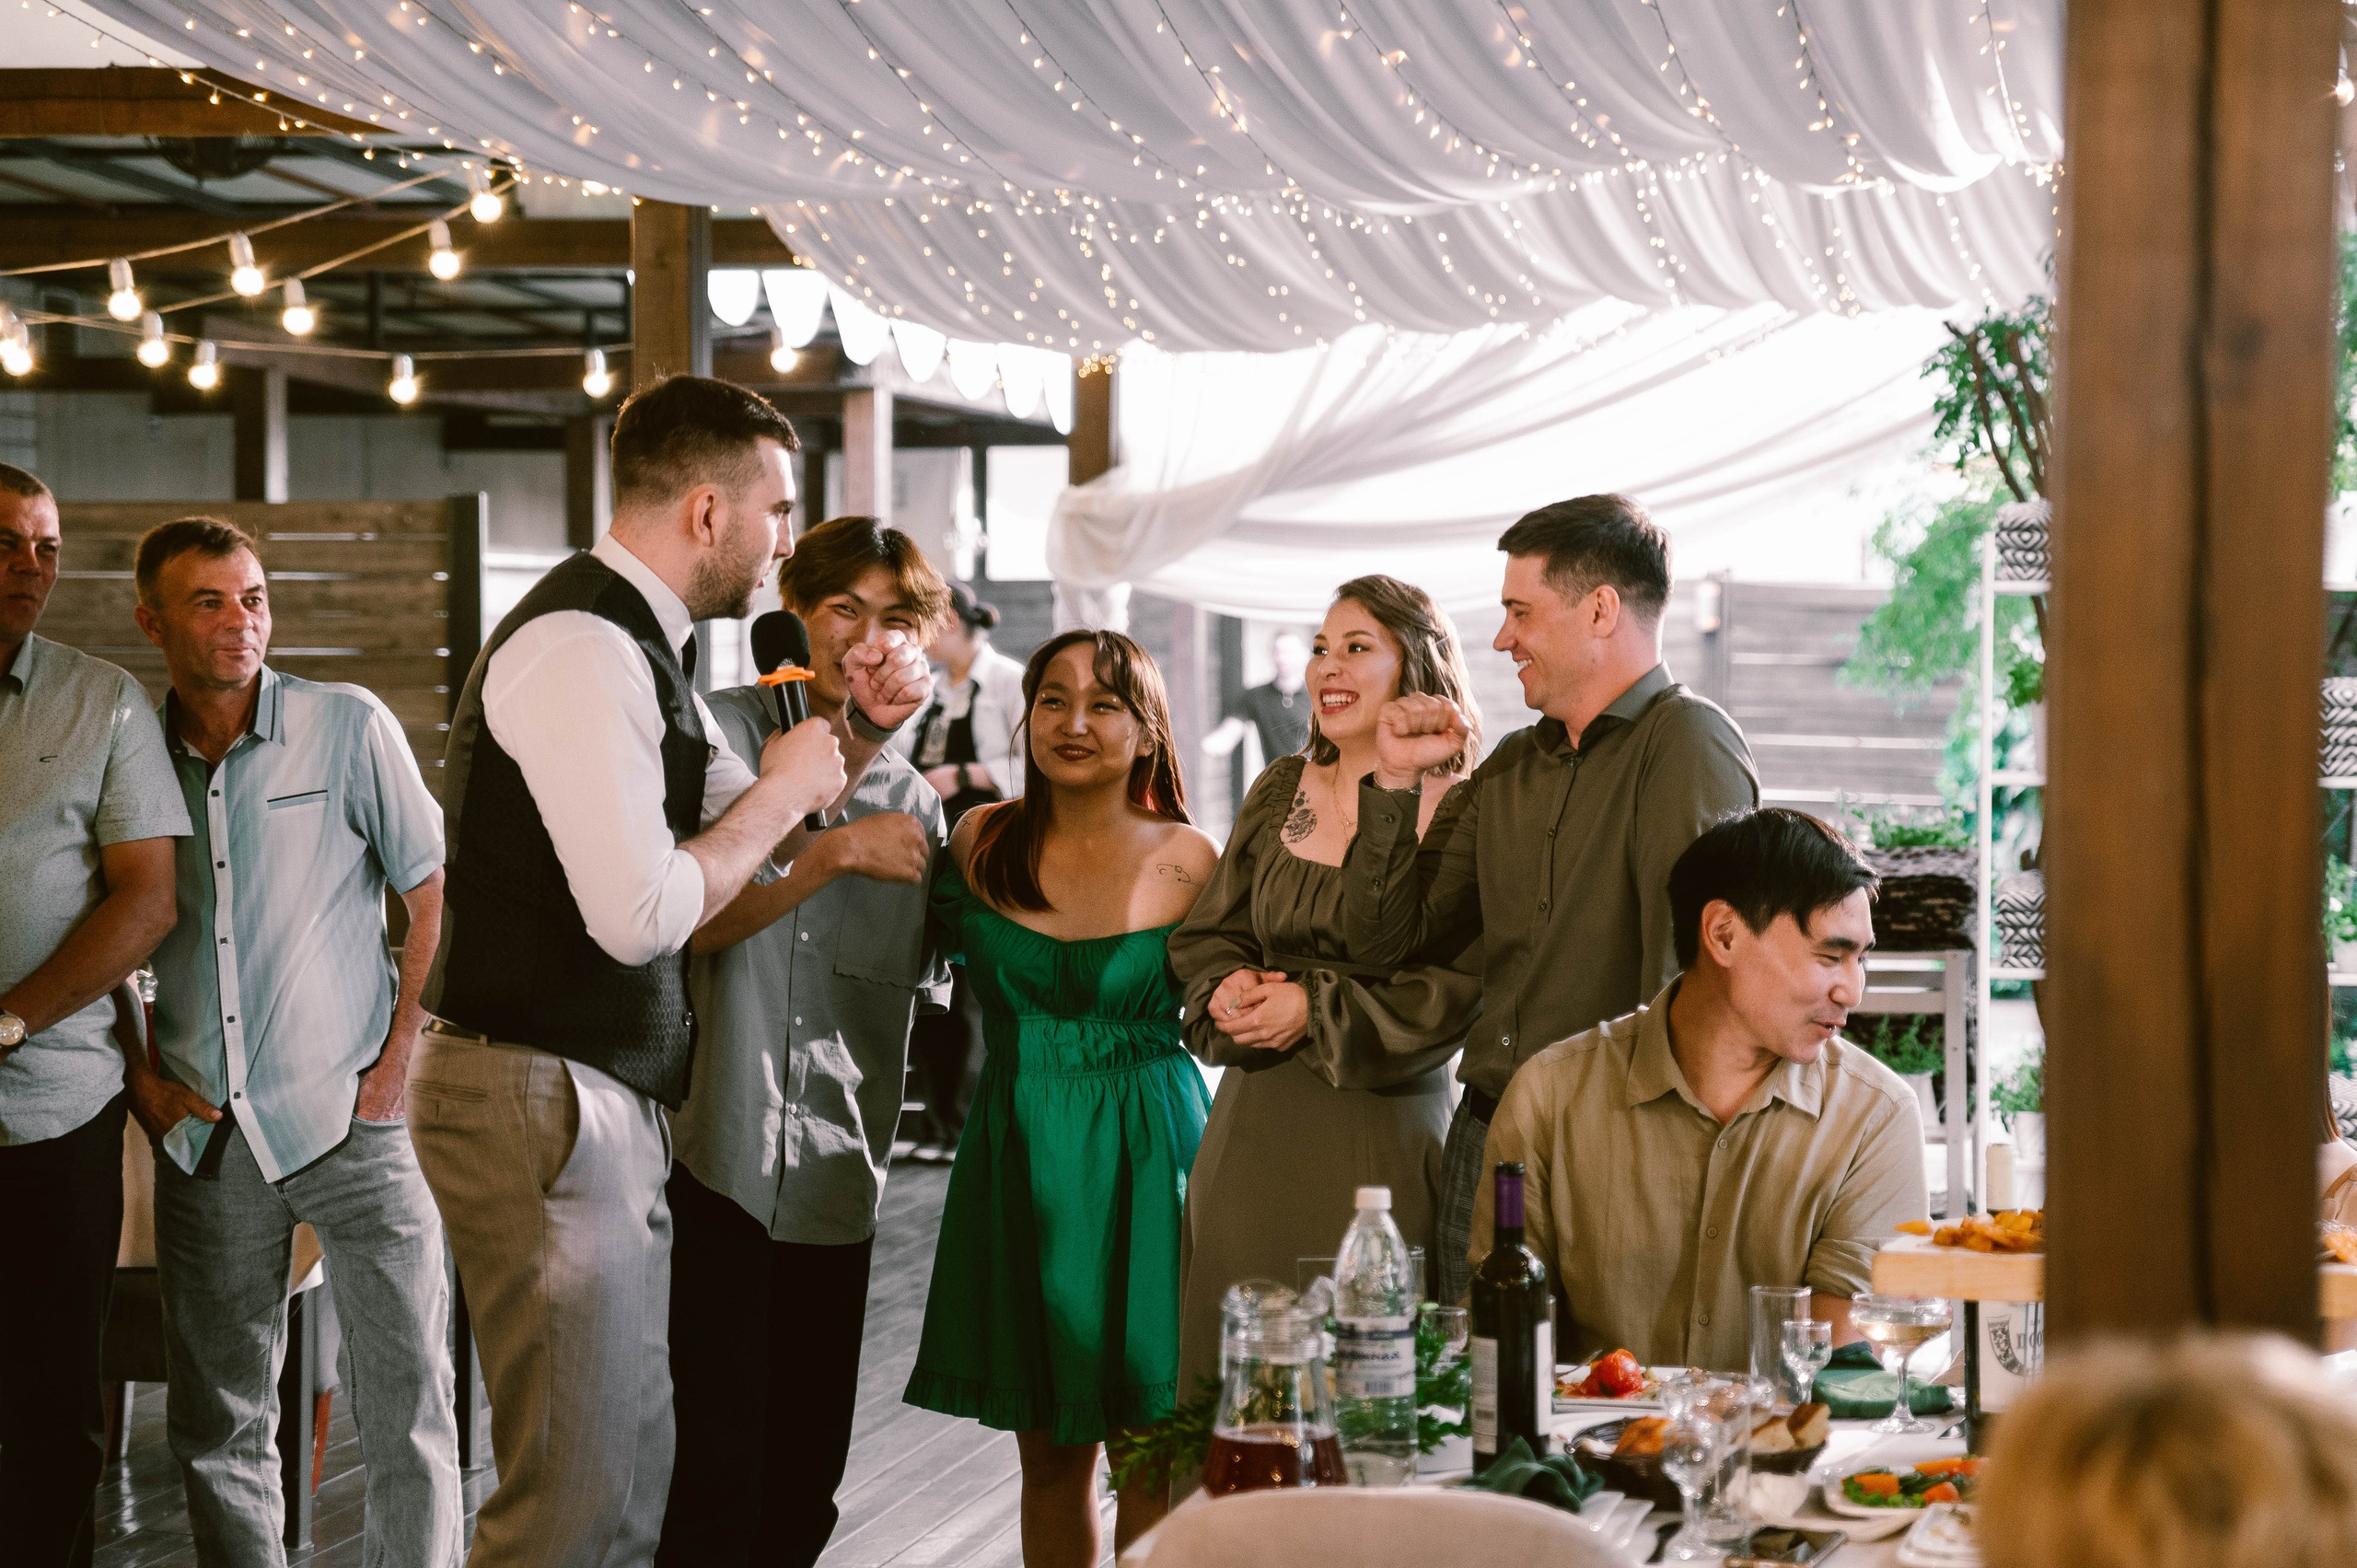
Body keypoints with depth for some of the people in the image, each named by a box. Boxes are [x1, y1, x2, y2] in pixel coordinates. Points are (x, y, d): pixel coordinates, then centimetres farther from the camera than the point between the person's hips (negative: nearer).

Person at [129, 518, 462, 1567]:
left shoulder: (349, 728, -2)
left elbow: (437, 897, -1)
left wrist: (400, 1063, -7)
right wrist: (137, 1073, 5)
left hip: (351, 1120, -3)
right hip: (204, 1130, 3)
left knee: (409, 1415, -3)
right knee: (217, 1424, 10)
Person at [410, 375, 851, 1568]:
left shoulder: (641, 644, 16)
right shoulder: (583, 650, -18)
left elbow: (764, 842, 26)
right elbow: (642, 916, -24)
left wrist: (855, 727, 10)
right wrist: (781, 789, -10)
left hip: (610, 1097, 11)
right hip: (542, 1098, -11)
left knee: (633, 1471, 15)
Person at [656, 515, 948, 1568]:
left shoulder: (914, 802, 13)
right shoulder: (720, 734, -1)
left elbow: (928, 991, 17)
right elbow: (692, 918, -13)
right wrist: (838, 849, -18)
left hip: (836, 1175, 5)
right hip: (718, 1158, -5)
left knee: (808, 1477, 10)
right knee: (721, 1455, -9)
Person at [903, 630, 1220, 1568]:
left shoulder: (1186, 860, -5)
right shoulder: (981, 841, 3)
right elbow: (947, 952, 17)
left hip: (1143, 1157, -3)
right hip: (1018, 1158, 3)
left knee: (1153, 1453, -1)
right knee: (1048, 1452, 9)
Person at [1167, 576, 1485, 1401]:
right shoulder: (1280, 792, 12)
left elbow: (1463, 986, -13)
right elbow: (1205, 936, 16)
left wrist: (1319, 1009, -14)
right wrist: (1232, 988, -6)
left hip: (1384, 1138, -5)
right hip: (1256, 1131, 5)